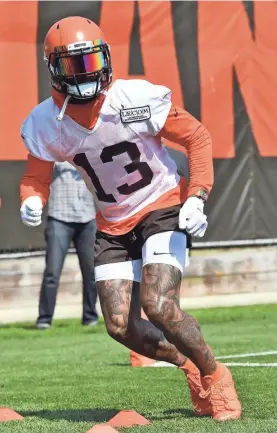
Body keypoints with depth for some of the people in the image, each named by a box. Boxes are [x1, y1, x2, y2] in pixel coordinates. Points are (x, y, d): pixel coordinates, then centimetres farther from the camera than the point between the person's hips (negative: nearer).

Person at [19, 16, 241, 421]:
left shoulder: (137, 100, -21)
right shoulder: (46, 123, -11)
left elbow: (197, 137, -10)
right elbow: (36, 176, 3)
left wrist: (197, 198, -19)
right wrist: (32, 202, -20)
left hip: (164, 209, -4)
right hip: (114, 224, 5)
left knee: (159, 308, -23)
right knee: (122, 326, -5)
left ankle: (215, 375, 2)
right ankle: (190, 366, 21)